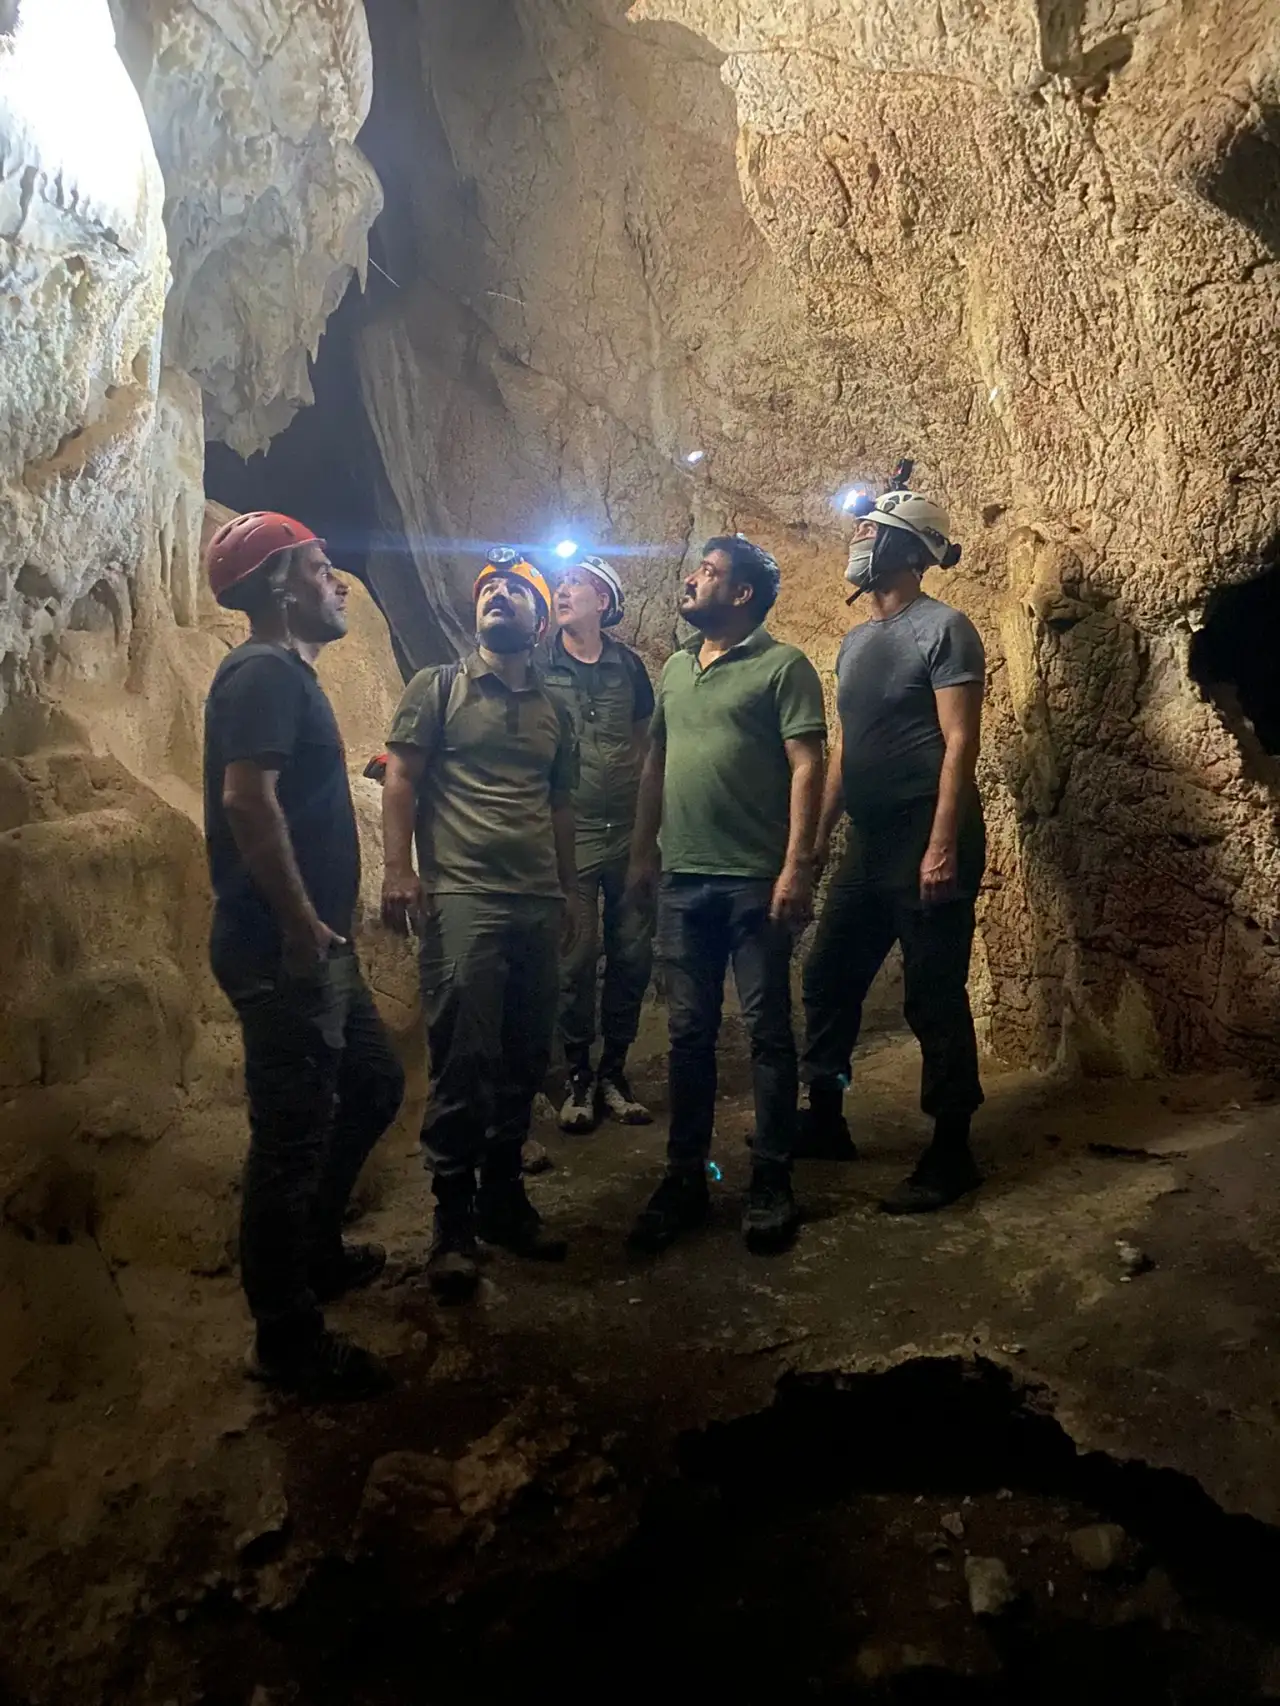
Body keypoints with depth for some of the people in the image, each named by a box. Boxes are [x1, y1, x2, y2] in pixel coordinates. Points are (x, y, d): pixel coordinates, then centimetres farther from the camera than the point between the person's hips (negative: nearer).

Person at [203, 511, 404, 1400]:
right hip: (283, 951, -10)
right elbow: (247, 798, -28)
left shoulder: (290, 674, 17)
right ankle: (288, 1337, 15)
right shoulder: (264, 671, -14)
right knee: (293, 1135, -1)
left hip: (318, 948, 10)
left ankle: (315, 1250, 38)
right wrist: (301, 924, -22)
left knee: (375, 1085, 21)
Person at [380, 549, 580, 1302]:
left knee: (525, 1061, 8)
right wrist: (399, 870, -11)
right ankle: (454, 1221, 6)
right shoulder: (438, 688, 7)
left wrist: (569, 891, 19)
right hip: (461, 897, -4)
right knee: (464, 1061, -7)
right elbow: (401, 778, 0)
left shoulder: (554, 711, 19)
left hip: (538, 905, 5)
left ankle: (504, 1196, 24)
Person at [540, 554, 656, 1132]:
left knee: (632, 955, 5)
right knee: (577, 958, -2)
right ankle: (579, 1077, 12)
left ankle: (613, 1071, 19)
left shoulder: (628, 665, 8)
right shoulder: (538, 667, 1)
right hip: (570, 834, -2)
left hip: (629, 831, 3)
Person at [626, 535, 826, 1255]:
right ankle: (686, 1177, 21)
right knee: (690, 1033, 10)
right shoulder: (676, 668, 16)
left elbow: (807, 767, -10)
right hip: (684, 879, 6)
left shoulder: (783, 666, -4)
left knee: (768, 1031, 3)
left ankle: (772, 1183, 15)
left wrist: (797, 865, -17)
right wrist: (644, 849, 15)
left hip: (756, 880, -5)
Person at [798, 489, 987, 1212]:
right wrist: (820, 834, 15)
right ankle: (825, 1119, 27)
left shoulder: (944, 629, -8)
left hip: (926, 839, -8)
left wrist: (942, 846, -21)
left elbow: (959, 742, -14)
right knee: (829, 979, 12)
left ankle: (951, 1155, 10)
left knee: (935, 998, -2)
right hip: (868, 841, 8)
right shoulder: (856, 641, 16)